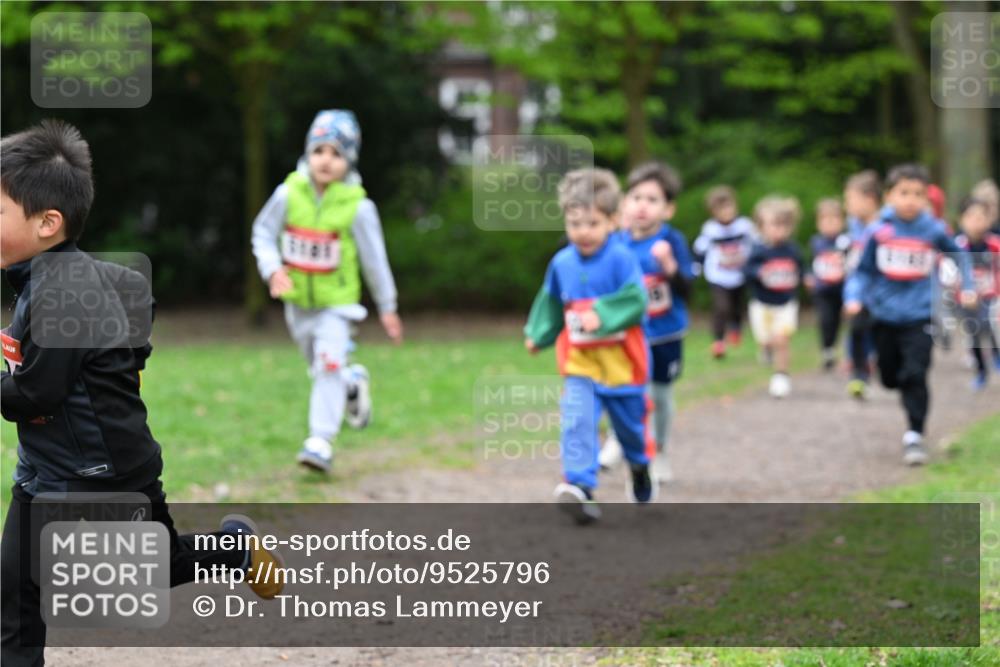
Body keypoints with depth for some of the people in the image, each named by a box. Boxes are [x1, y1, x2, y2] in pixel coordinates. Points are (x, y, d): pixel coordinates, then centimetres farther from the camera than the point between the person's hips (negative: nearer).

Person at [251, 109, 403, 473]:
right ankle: (353, 383, 52)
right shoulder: (288, 194, -13)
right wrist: (273, 268, -19)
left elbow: (374, 258, -7)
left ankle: (321, 442, -17)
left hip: (337, 301, -3)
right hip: (298, 300, 3)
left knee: (329, 365, -19)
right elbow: (263, 233, -1)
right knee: (320, 368, 19)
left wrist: (387, 307, 0)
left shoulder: (357, 207, -17)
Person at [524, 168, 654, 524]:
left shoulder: (621, 259, -15)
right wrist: (538, 334, 20)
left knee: (630, 422, 17)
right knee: (577, 422, -17)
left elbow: (635, 301, -22)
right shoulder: (561, 263, -1)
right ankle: (579, 487, -24)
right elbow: (552, 303, 17)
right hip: (579, 362, 2)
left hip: (620, 361, -2)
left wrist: (601, 315, -32)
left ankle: (640, 467, 47)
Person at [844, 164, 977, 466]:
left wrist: (967, 288, 10)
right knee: (890, 377, 13)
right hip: (885, 316, 2)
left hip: (919, 318, -2)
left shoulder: (933, 231, -4)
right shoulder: (879, 233, -5)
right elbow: (863, 271, 2)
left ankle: (914, 435, -6)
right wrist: (853, 298, -12)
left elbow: (959, 256, 14)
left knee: (915, 376, -14)